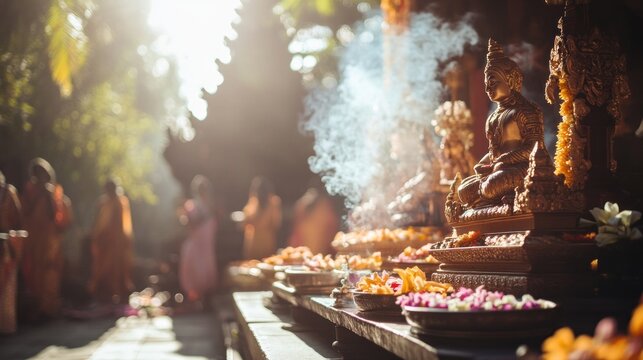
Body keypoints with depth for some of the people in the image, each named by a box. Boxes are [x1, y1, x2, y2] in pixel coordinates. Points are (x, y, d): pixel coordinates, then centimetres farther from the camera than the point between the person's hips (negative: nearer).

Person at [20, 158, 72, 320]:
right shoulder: (29, 189, 10)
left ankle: (49, 306, 3)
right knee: (32, 272, -2)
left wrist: (50, 196, -11)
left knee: (50, 272, -3)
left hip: (51, 238, -1)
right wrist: (38, 195, -8)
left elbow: (57, 213, -4)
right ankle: (35, 307, 3)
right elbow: (26, 212, -1)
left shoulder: (56, 190, 6)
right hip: (33, 238, 1)